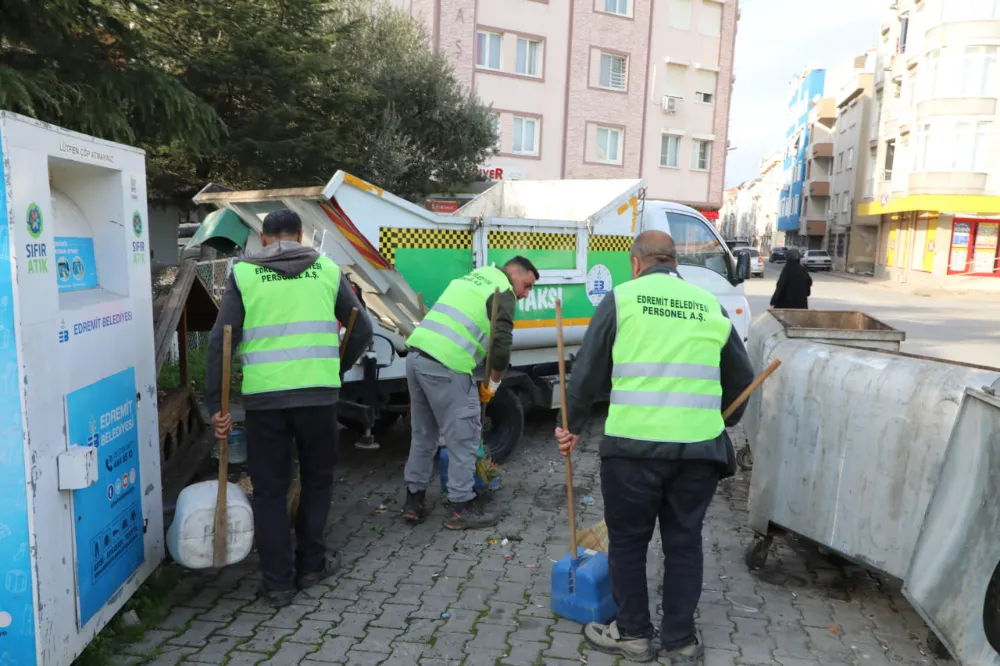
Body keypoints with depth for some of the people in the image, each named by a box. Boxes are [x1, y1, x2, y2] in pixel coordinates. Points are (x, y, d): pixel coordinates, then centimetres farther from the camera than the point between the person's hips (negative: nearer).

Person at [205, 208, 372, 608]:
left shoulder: (243, 274, 8)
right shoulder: (327, 270, 10)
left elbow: (220, 341, 0)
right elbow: (362, 329, 12)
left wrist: (216, 404, 2)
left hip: (263, 397, 0)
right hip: (317, 393, 1)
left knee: (270, 489, 12)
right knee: (317, 479, 20)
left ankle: (278, 582, 19)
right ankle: (311, 564, 29)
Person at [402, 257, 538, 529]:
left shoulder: (473, 277, 27)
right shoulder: (503, 292, 1)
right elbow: (501, 345, -10)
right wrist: (493, 382, 6)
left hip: (416, 355, 9)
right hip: (445, 366, -9)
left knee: (423, 434, 18)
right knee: (464, 437, 3)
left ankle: (414, 501, 26)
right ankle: (461, 508, 11)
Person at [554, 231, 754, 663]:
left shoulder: (621, 298, 2)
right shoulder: (710, 304, 13)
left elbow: (587, 371, 3)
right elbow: (741, 377, 20)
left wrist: (573, 425, 16)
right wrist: (722, 421, 36)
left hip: (635, 444, -3)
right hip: (699, 448, 4)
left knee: (627, 541, 15)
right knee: (684, 542, 17)